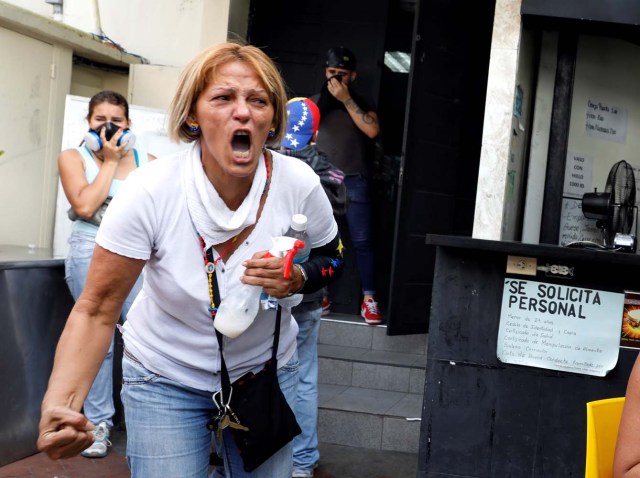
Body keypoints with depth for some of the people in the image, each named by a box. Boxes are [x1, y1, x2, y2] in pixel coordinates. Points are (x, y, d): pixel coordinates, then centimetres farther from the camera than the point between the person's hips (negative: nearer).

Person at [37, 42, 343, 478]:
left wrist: (298, 280, -22)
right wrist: (60, 406, -33)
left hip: (267, 370, 3)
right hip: (165, 378, -2)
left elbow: (330, 258, 1)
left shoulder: (299, 184, -19)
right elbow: (96, 310, -19)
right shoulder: (151, 192, -24)